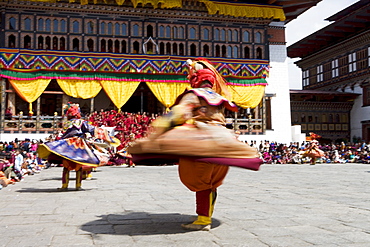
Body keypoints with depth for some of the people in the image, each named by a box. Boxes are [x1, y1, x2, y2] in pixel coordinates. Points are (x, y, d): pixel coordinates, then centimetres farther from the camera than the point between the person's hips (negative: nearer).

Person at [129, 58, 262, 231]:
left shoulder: (193, 95, -2)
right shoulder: (219, 98, 20)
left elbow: (179, 112, -16)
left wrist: (159, 127, -18)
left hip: (200, 140, -7)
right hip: (222, 140, 8)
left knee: (200, 181, -5)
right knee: (211, 183, 12)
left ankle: (203, 220, -5)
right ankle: (207, 217, 19)